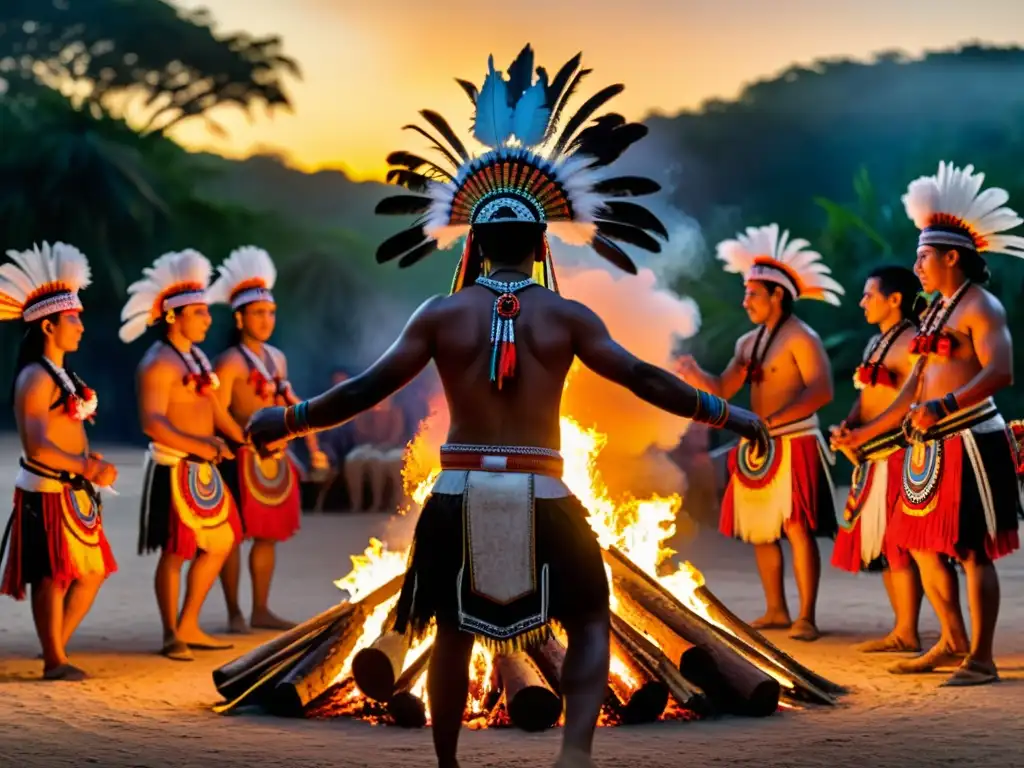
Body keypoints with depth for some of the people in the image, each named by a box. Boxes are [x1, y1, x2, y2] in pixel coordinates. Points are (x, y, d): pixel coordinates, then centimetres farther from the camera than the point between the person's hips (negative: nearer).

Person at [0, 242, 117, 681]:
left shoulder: (63, 373, 14)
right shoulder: (36, 379, -15)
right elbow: (37, 446, -23)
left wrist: (90, 462, -1)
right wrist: (86, 468, -26)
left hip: (74, 491, 9)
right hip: (47, 492, -9)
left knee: (92, 572, 12)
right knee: (54, 576, -2)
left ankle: (56, 647, 22)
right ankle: (54, 661, 7)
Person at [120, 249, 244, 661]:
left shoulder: (197, 357, 13)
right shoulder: (158, 363, -16)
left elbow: (214, 408, 18)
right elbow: (152, 422, -26)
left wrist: (243, 439, 7)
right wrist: (199, 446, -35)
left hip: (204, 468, 9)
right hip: (174, 469, -9)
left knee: (220, 542, 15)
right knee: (175, 552, -1)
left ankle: (189, 627, 24)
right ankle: (171, 636, 11)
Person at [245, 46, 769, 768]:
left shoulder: (442, 315, 0)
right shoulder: (567, 317, -2)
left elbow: (369, 389, -2)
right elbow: (642, 379, -2)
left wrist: (288, 421, 9)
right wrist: (725, 414, 7)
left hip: (460, 496, 1)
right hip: (540, 498, -1)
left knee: (454, 632, 20)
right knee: (590, 620, 16)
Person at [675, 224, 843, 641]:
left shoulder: (801, 338, -9)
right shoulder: (748, 343, 15)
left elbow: (821, 391, -19)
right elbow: (723, 390, 13)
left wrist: (772, 422, -25)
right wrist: (695, 375, -8)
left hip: (794, 445, -8)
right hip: (757, 448, 8)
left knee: (798, 529, -10)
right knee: (760, 530, 10)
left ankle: (807, 617, -8)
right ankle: (776, 610, 19)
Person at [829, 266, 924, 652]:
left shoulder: (910, 343, -11)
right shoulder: (876, 342, 19)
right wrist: (847, 427, 2)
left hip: (897, 455, -10)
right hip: (872, 457, 10)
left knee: (898, 544, -9)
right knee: (880, 544, 10)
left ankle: (907, 633, -6)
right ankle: (901, 630, 15)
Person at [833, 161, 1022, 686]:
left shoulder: (980, 307, -9)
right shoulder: (935, 312, 17)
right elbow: (915, 387, 22)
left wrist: (943, 406, -33)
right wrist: (866, 433, 21)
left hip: (970, 442, -9)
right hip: (930, 447, 9)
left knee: (970, 550, -7)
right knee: (922, 545, 11)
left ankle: (981, 658, -2)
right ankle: (953, 643, 22)